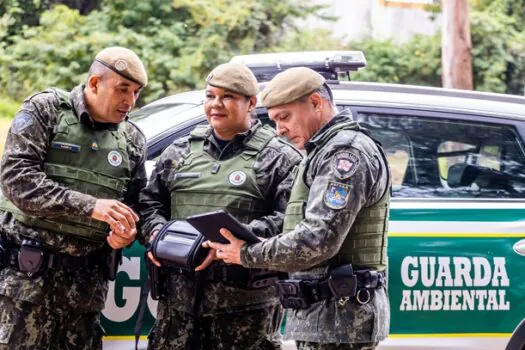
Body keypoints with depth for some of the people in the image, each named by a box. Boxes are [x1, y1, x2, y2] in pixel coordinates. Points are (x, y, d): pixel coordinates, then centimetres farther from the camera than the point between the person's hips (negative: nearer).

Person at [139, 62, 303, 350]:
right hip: (179, 295, 5)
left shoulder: (279, 159, 1)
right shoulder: (179, 152, 18)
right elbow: (150, 201, 21)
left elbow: (289, 218, -11)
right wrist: (157, 231, -2)